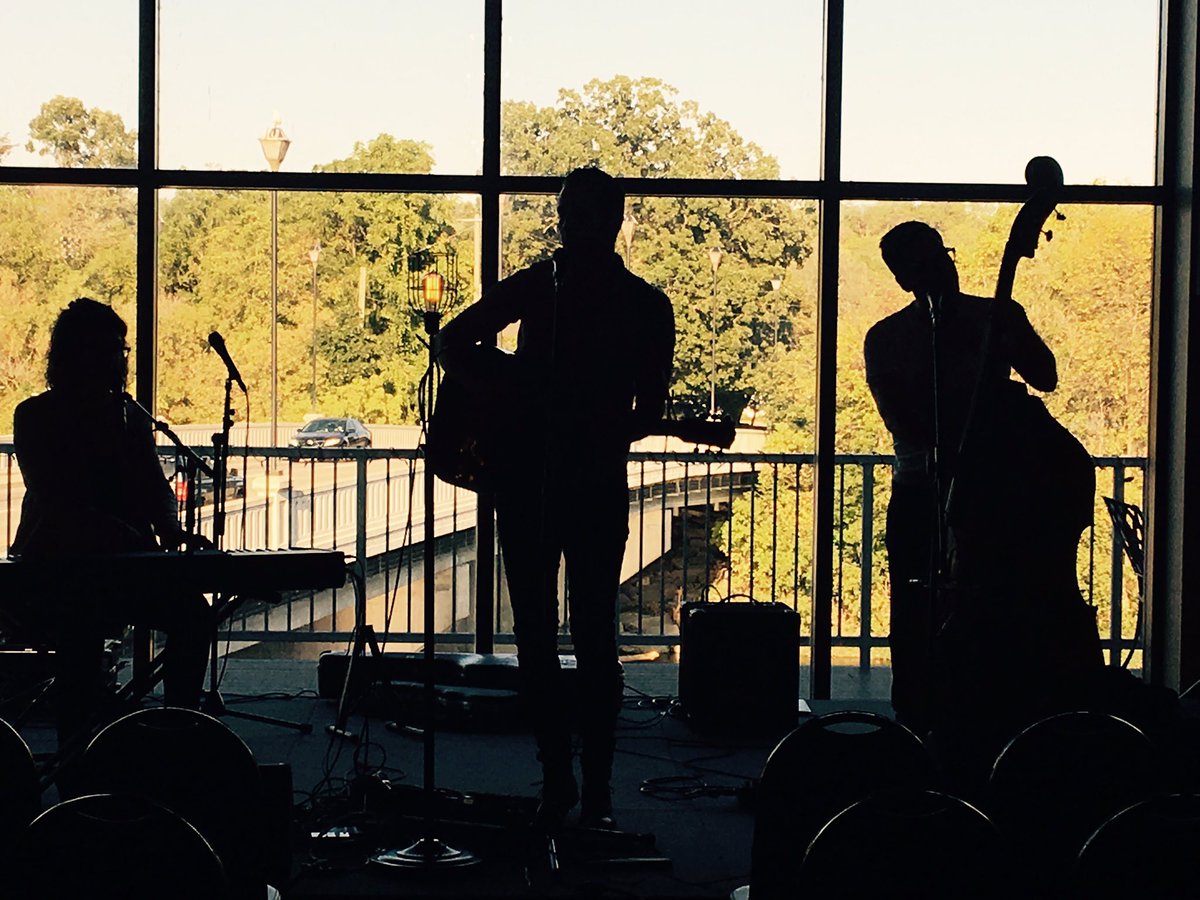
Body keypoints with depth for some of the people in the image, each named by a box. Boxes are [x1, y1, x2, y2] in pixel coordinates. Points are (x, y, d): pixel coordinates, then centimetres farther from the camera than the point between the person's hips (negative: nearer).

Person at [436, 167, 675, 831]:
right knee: (535, 638, 5)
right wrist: (495, 394, 0)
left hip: (598, 484, -2)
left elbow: (649, 408, 5)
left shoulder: (645, 306, 3)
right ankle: (556, 779, 15)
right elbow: (454, 341, 16)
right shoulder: (533, 286, 8)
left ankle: (596, 789, 3)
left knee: (594, 638, -4)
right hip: (524, 481, 2)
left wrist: (609, 436, -14)